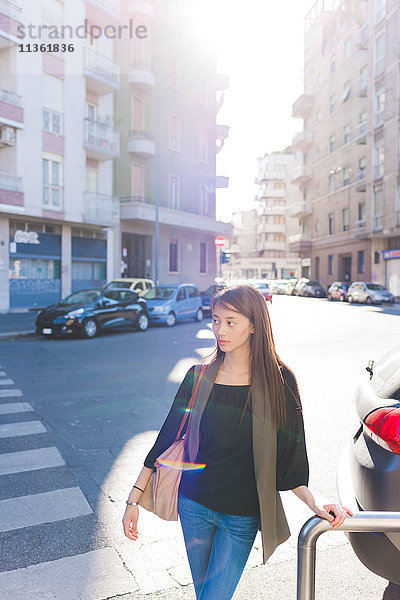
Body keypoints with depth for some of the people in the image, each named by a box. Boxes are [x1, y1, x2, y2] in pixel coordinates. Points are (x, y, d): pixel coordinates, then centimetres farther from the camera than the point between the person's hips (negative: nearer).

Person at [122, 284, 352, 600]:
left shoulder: (279, 381, -11)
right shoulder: (199, 377, -5)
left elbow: (290, 458, -8)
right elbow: (167, 438, -1)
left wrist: (315, 504, -24)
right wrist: (134, 498, -2)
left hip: (242, 517, -2)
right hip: (193, 505, 3)